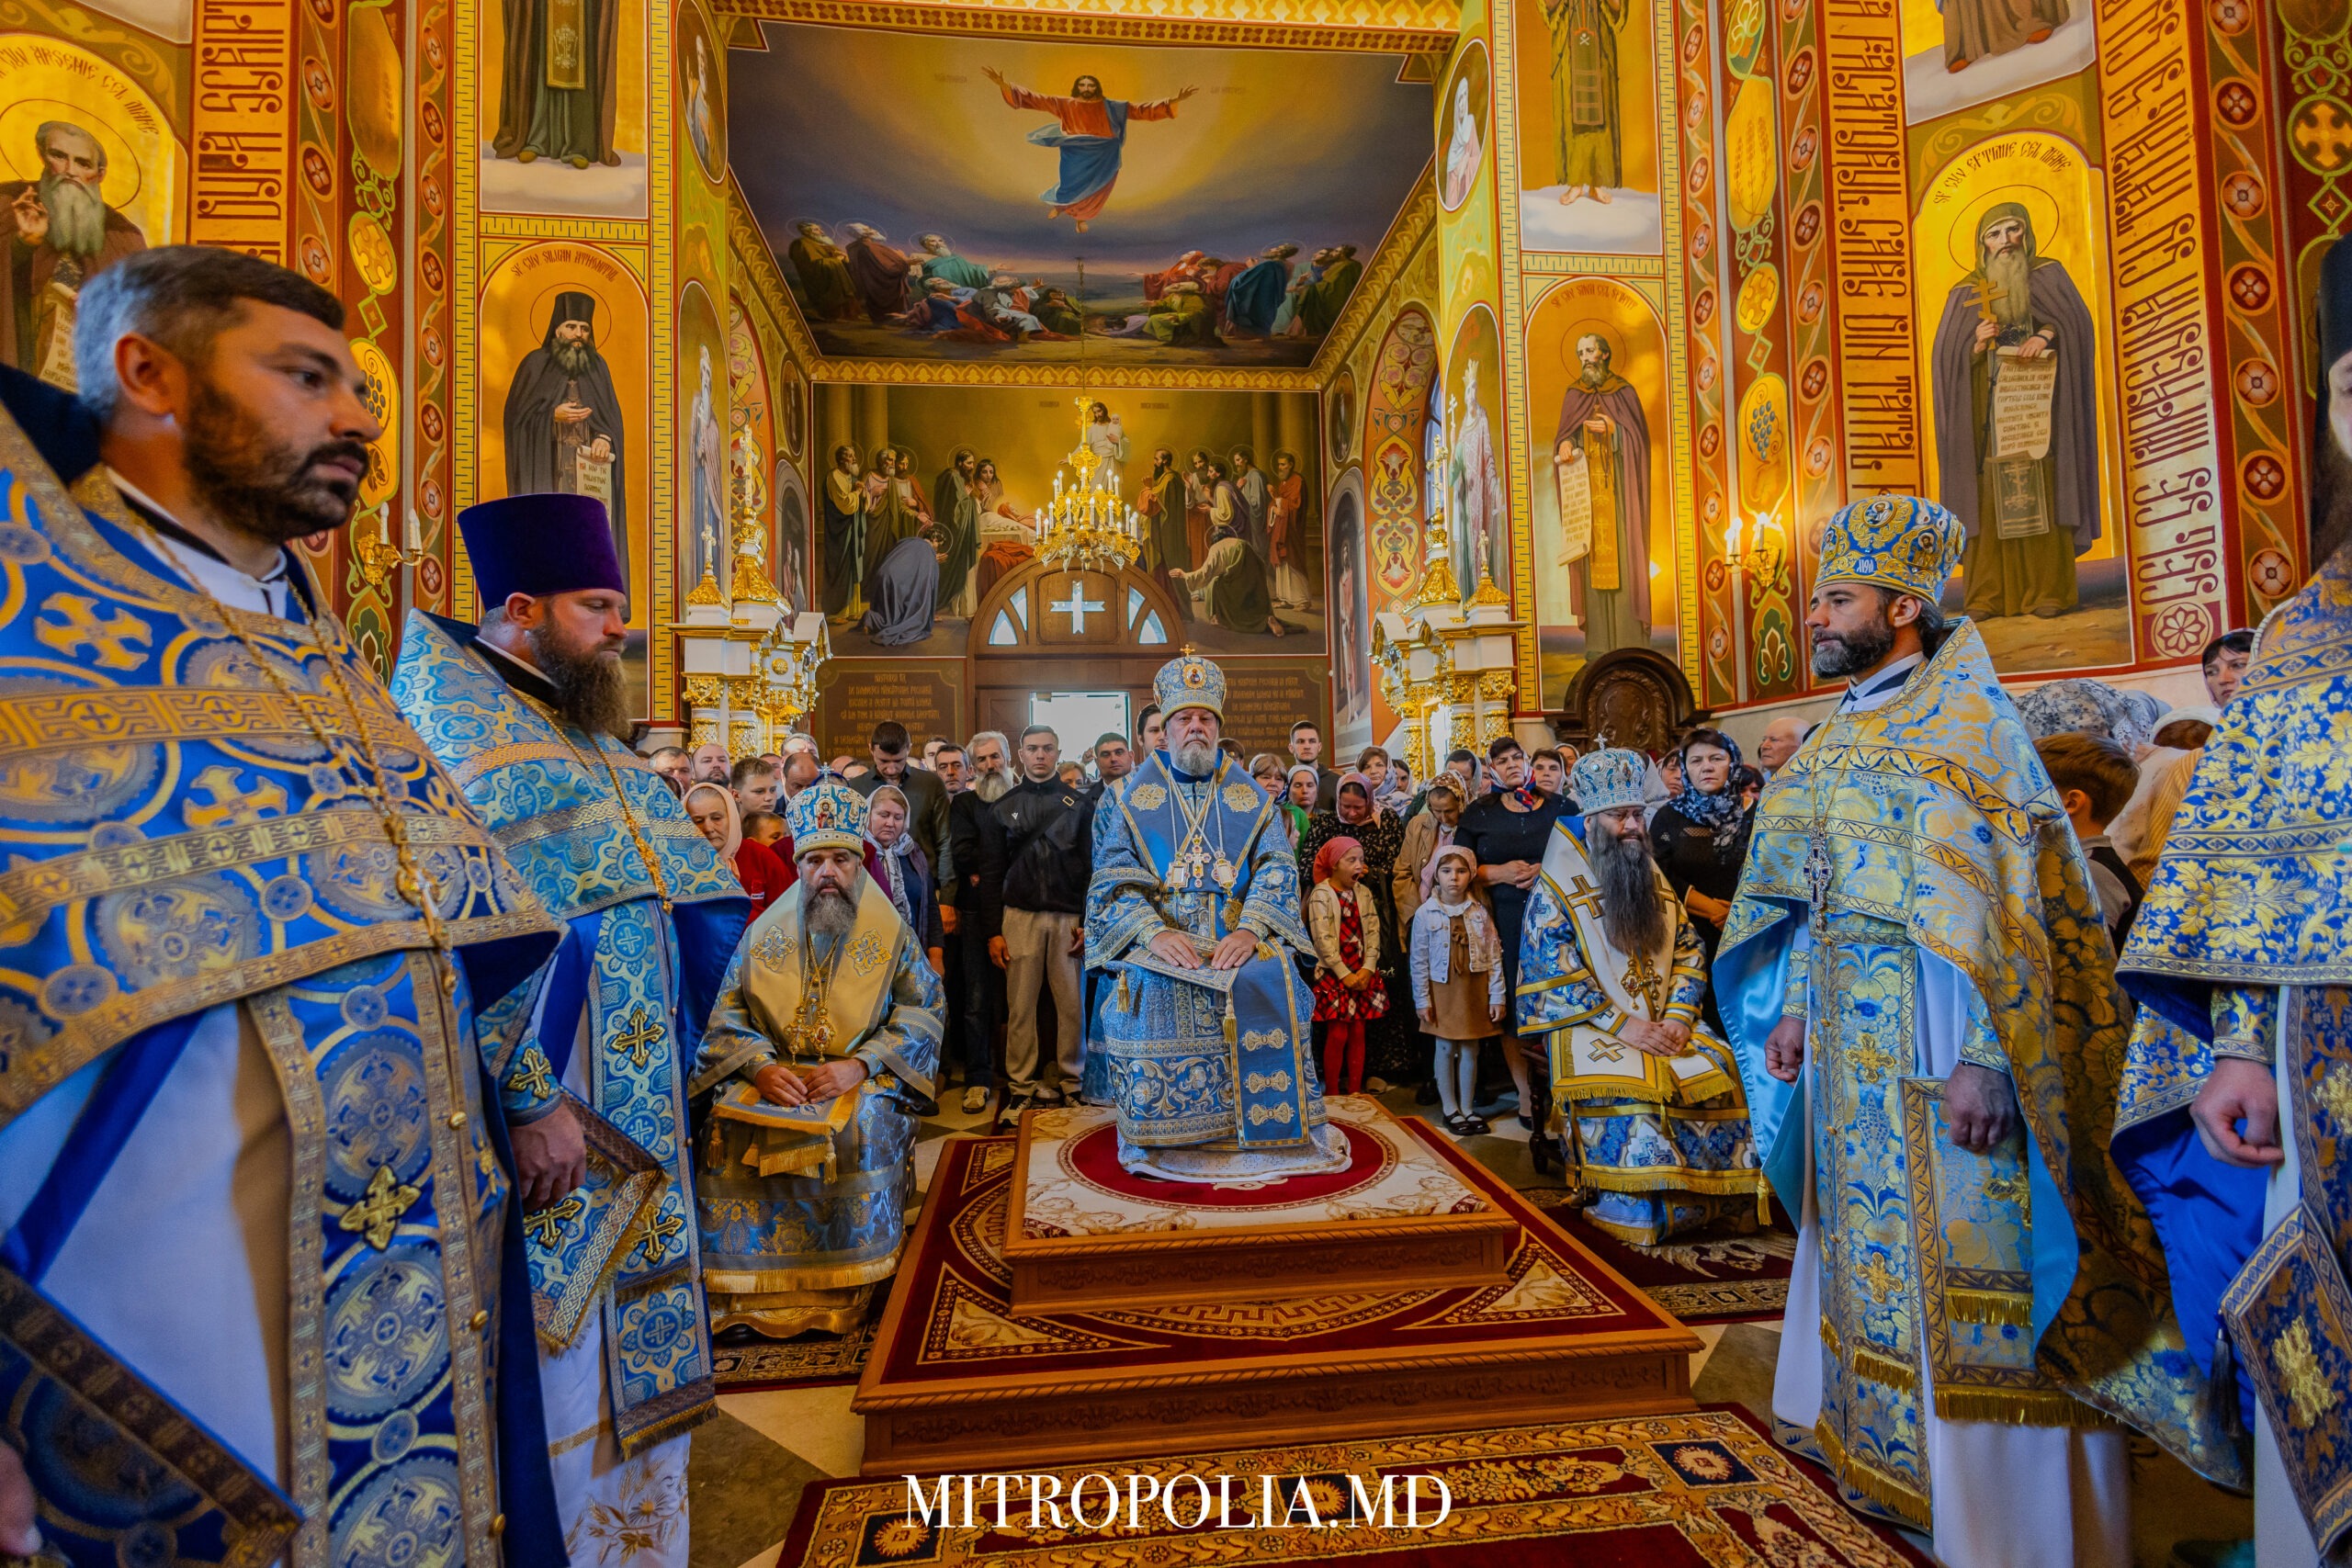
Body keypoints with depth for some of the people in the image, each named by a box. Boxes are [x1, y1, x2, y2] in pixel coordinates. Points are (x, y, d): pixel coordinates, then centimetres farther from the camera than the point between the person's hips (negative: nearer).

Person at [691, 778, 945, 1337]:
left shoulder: (891, 935, 4)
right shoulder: (764, 934, 11)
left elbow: (923, 1014, -2)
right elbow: (727, 1013, 6)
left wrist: (861, 1064, -17)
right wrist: (759, 1066, -13)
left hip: (861, 1077, -2)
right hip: (774, 1076, 2)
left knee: (863, 1127, -33)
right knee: (728, 1131, -26)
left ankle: (847, 1290, -15)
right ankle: (750, 1291, -9)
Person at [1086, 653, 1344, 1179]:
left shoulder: (1247, 797, 15)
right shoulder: (1137, 798, 12)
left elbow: (1277, 869, 4)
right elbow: (1115, 879, 2)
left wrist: (1251, 930, -15)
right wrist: (1154, 932, -16)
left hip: (1239, 939, 1)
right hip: (1161, 939, 0)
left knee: (1265, 980, -28)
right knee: (1155, 989, -30)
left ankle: (1266, 1137, -11)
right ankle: (1162, 1142, -12)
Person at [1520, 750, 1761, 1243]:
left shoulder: (1654, 881, 14)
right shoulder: (1556, 888, -4)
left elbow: (1690, 951, 11)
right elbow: (1551, 972, -12)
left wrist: (1679, 1018, -7)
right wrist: (1622, 1024, -18)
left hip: (1664, 1020, 5)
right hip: (1591, 1025, -5)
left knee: (1720, 1069, -18)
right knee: (1628, 1081, -31)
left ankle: (1707, 1200, -3)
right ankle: (1634, 1210, -14)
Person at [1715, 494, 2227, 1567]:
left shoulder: (1961, 722, -12)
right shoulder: (1843, 735, 12)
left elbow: (1997, 903, -19)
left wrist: (1983, 1059, -24)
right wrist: (1794, 1006, 13)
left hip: (1938, 1043, -8)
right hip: (1852, 1042, 8)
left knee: (1966, 1268, 1)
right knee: (1876, 1246, 19)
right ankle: (1889, 1454, 37)